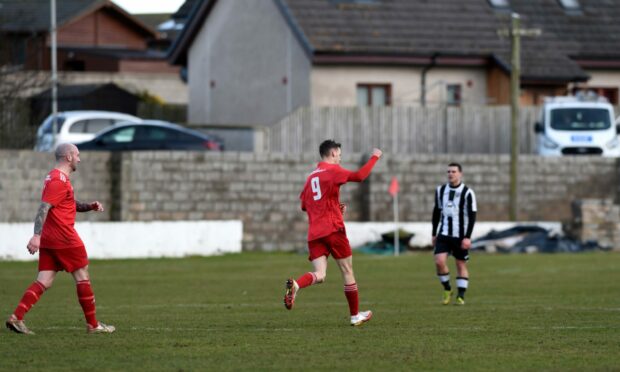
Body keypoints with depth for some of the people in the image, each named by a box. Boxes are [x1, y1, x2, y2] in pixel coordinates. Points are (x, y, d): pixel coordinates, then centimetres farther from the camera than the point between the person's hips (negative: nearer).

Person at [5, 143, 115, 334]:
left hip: (49, 240, 9)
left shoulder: (55, 178, 19)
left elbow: (71, 204, 31)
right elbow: (43, 208, -23)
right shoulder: (59, 181, -14)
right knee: (82, 278, 3)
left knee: (44, 282, 3)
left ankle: (16, 317, -10)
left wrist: (90, 206, 13)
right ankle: (93, 324, 9)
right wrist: (36, 235, -30)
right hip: (65, 239, -9)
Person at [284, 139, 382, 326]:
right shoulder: (333, 170, -2)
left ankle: (296, 284, -36)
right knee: (347, 271, 8)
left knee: (319, 275, -4)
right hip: (333, 230, -6)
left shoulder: (311, 177, 19)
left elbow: (304, 204, 24)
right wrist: (374, 157, 5)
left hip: (314, 234, 6)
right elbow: (359, 176, -9)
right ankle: (355, 315, 16)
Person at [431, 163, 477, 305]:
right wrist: (434, 234, 16)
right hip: (444, 234, 3)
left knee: (461, 265, 3)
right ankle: (447, 289, 8)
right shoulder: (440, 191, 6)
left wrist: (468, 237, -15)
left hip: (460, 236, -3)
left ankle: (461, 296, 10)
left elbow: (472, 216, -8)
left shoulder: (467, 193, -7)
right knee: (439, 261, -12)